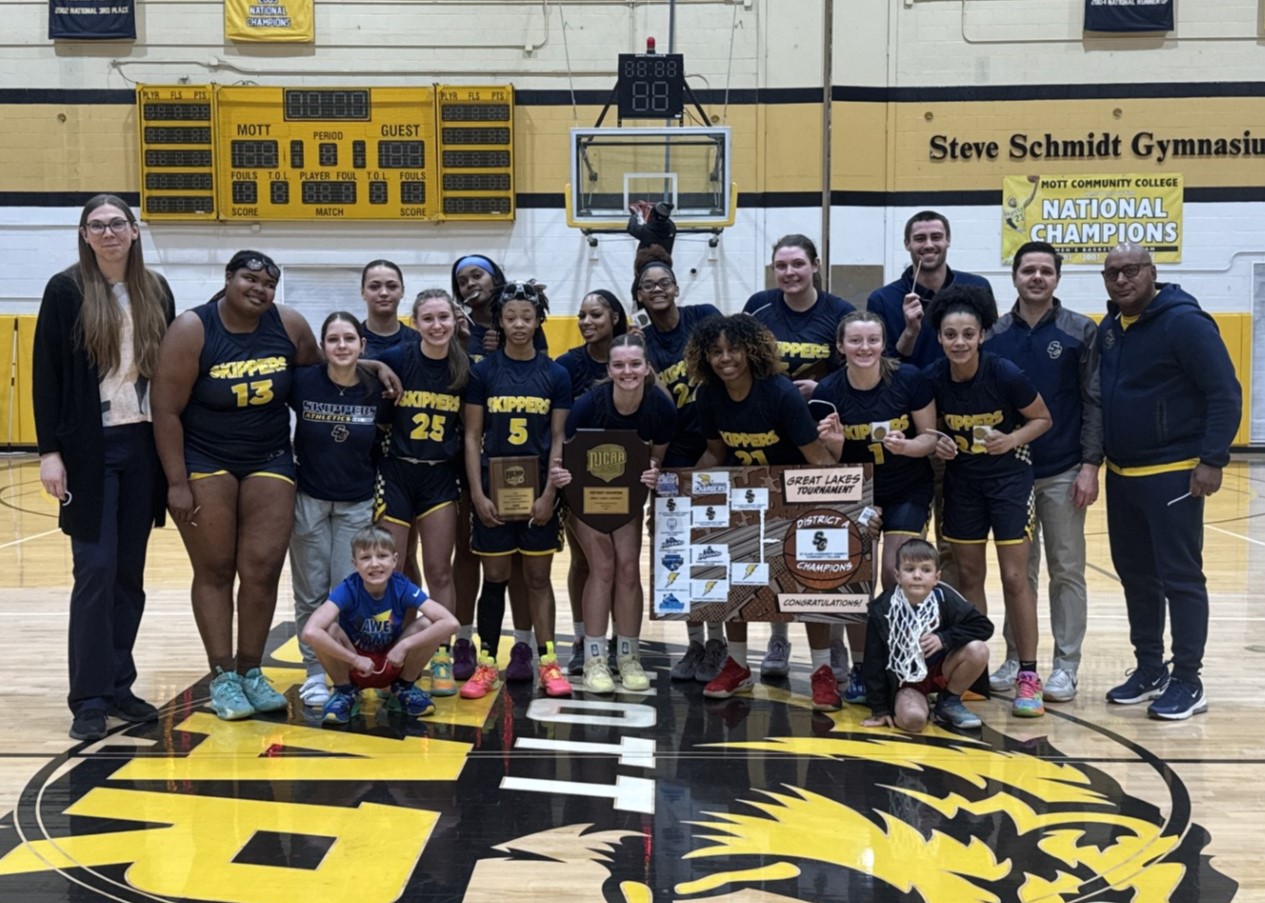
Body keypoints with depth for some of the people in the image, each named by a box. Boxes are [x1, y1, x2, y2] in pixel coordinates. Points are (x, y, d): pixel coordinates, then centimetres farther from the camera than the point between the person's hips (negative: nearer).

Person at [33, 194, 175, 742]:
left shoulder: (156, 291, 8)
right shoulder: (66, 291, -3)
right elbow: (45, 375, -5)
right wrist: (49, 450, -11)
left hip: (144, 445, 4)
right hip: (90, 448, -4)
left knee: (130, 573, 8)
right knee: (96, 570, -6)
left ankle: (118, 686, 18)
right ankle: (89, 698, 2)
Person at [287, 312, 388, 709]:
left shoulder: (377, 390, -6)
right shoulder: (303, 381, -11)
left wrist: (380, 493, 6)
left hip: (357, 505, 1)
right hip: (309, 501, -1)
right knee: (312, 593, 6)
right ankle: (314, 673, 18)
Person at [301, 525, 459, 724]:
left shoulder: (402, 587, -19)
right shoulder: (348, 590, -25)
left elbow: (450, 623, -28)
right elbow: (310, 633, -40)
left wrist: (405, 645, -30)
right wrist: (355, 659, -33)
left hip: (392, 664, 2)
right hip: (354, 667, -1)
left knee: (427, 625, -24)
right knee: (329, 630, -30)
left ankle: (404, 688, 2)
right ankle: (345, 692, -3)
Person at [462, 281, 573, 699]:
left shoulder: (556, 374, 2)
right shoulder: (483, 371, 0)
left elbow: (559, 439, 2)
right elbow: (472, 436, 0)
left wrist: (549, 494, -7)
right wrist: (478, 494, -8)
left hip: (537, 489, 1)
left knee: (538, 577, 7)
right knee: (495, 577, 5)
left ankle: (548, 663, 13)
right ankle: (485, 664, 14)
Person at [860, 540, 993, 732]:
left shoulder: (945, 599, -15)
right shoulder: (882, 610, -18)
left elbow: (983, 626, -12)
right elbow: (875, 663, -12)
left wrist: (944, 638, -23)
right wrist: (880, 710, -10)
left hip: (940, 669, 3)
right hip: (905, 681, -3)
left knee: (978, 649, -23)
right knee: (911, 719, -32)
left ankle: (949, 703, 1)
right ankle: (923, 704, 8)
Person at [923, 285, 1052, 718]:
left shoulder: (1005, 374, -20)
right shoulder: (933, 378, -11)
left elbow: (1043, 418, -7)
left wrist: (1013, 439, -23)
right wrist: (939, 443, -14)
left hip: (1008, 476, -3)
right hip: (961, 479, 4)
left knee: (1014, 577, -5)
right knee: (968, 575, 9)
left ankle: (1028, 676, 5)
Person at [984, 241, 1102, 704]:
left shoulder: (1081, 332, -1)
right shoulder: (995, 335, 4)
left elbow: (1094, 402, -3)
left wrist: (1090, 465, -10)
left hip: (1063, 472, -2)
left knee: (1067, 571, 5)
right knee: (1018, 571, 10)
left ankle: (1066, 664, 13)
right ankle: (1015, 657, 20)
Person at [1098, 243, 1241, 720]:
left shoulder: (1184, 321, -12)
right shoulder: (1109, 328, 9)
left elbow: (1225, 394, -14)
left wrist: (1213, 459, -19)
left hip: (1173, 473, -7)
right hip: (1121, 474, 8)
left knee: (1180, 578, -1)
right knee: (1135, 575, 13)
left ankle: (1187, 682, 7)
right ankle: (1149, 670, 25)